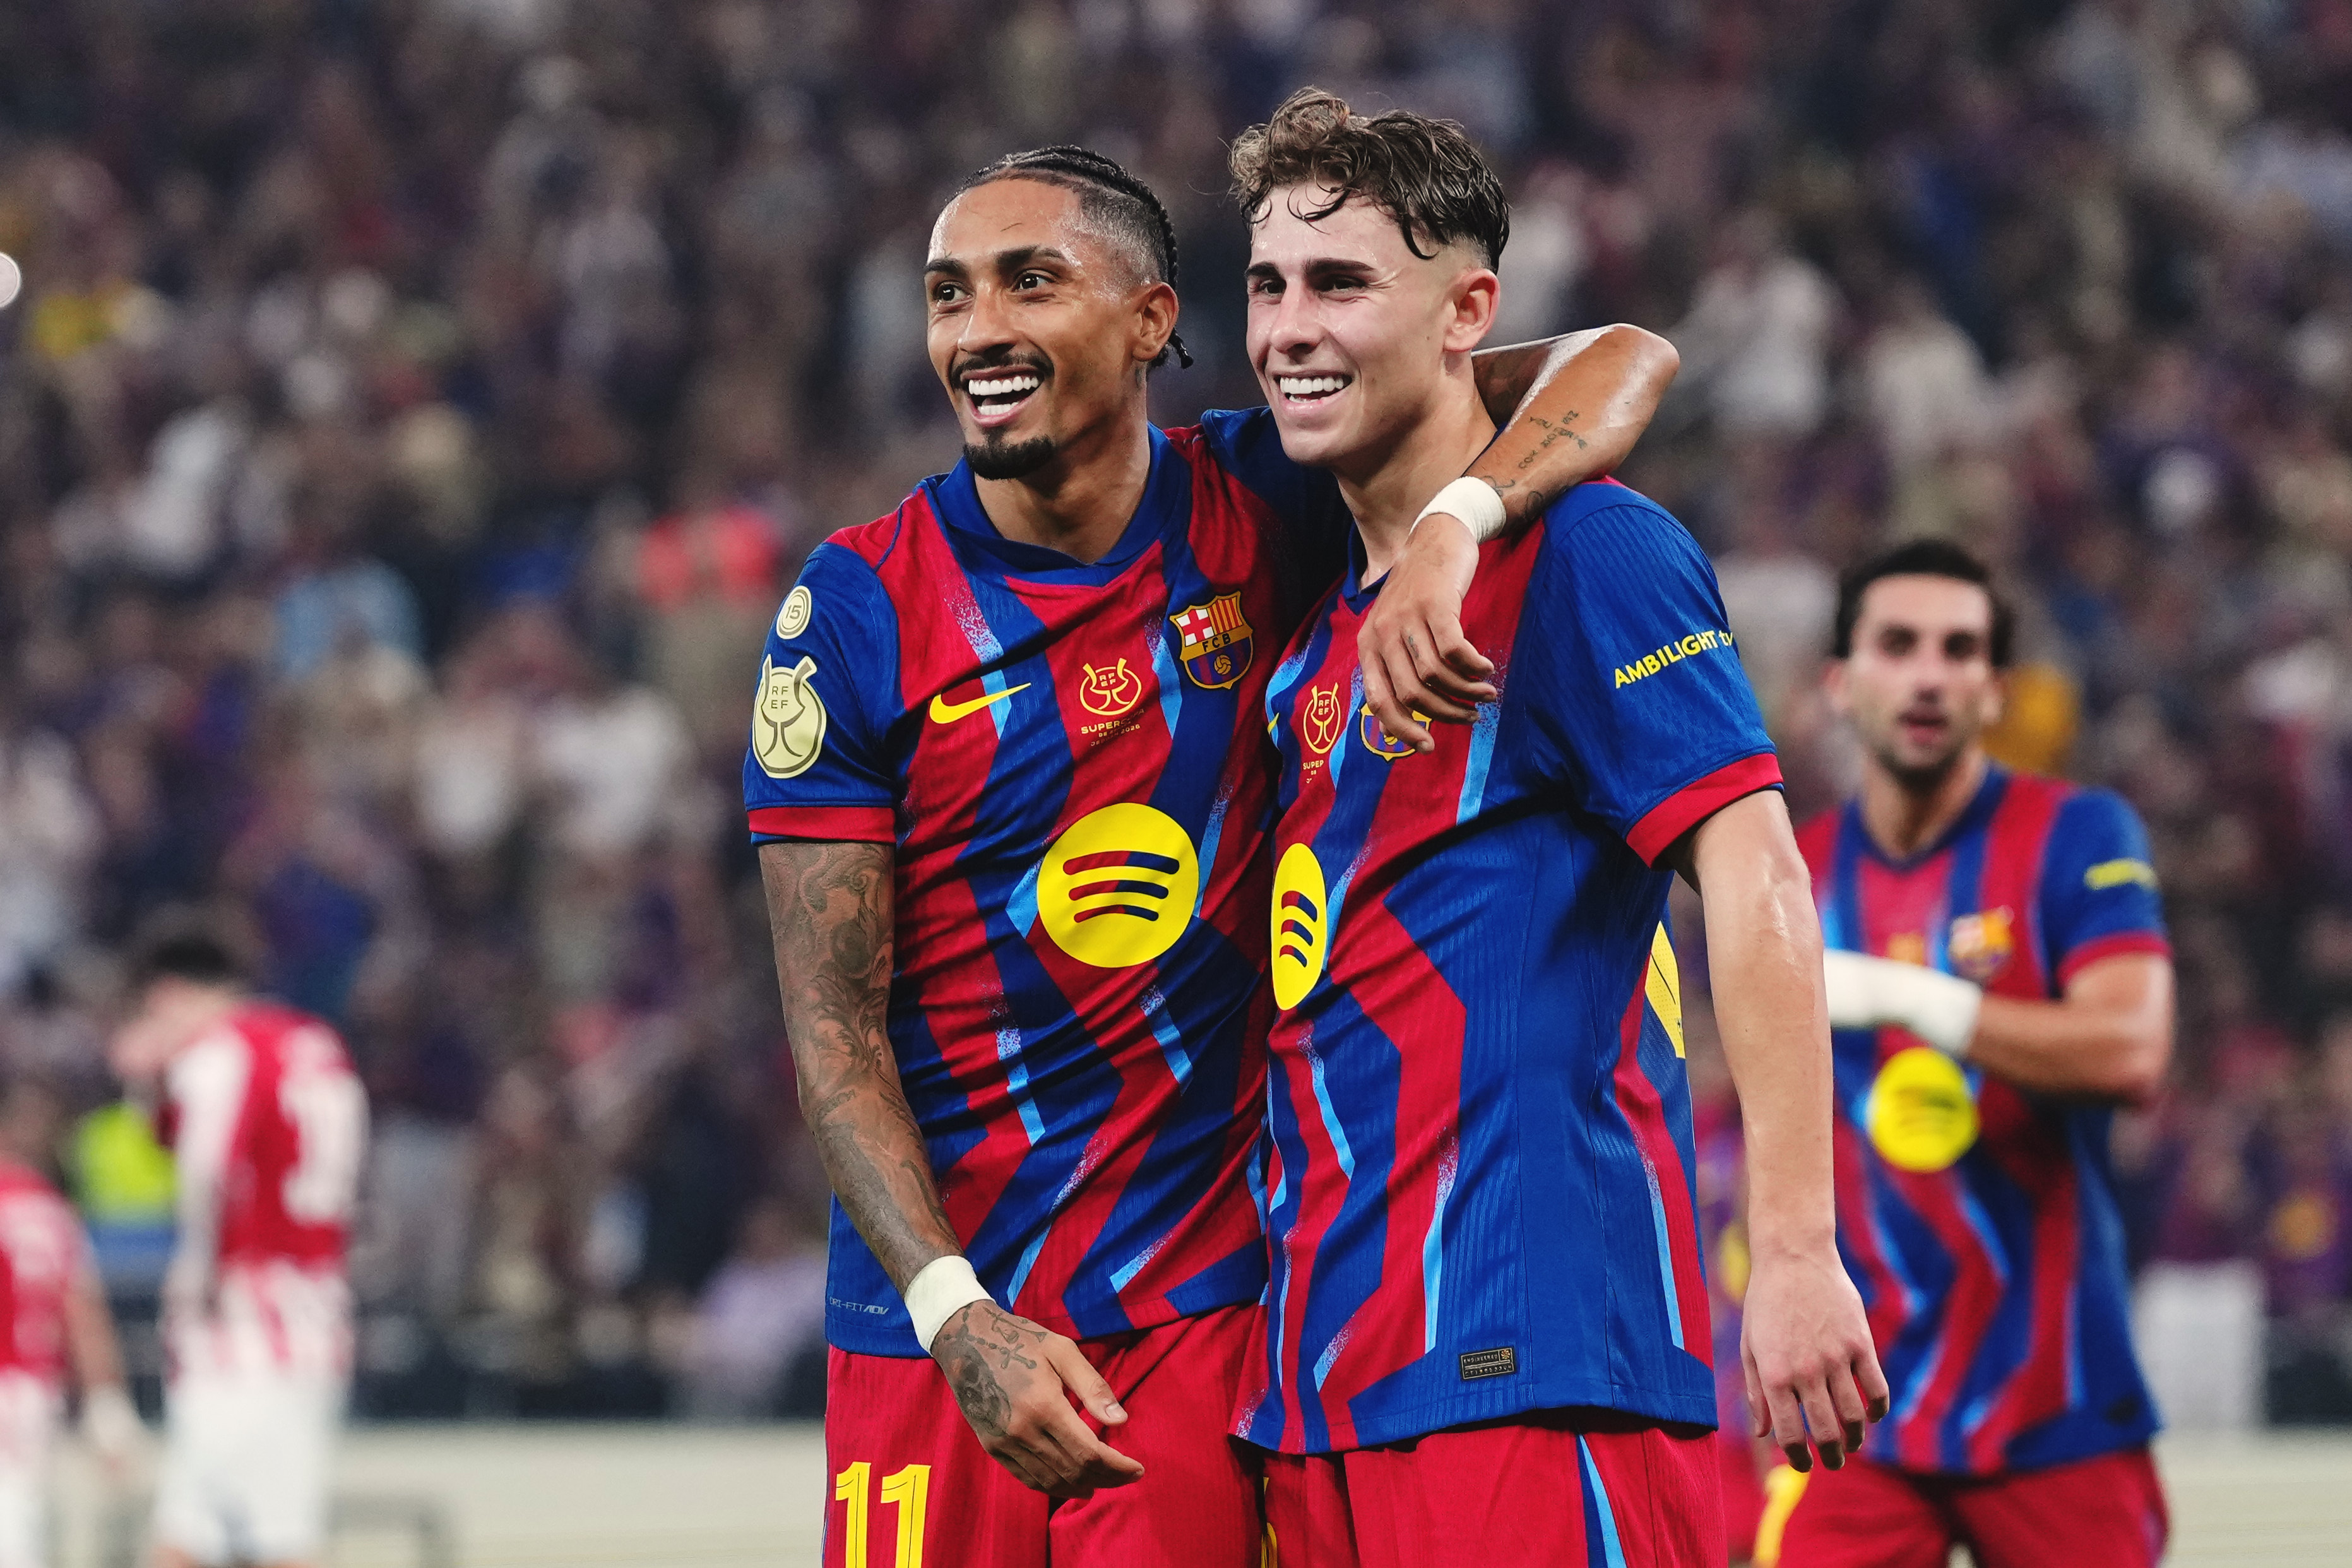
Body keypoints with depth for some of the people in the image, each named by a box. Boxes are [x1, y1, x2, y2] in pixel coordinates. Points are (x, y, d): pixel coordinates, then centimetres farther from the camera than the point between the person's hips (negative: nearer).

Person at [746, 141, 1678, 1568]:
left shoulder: (1260, 510, 1)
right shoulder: (860, 610, -4)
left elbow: (1622, 365, -5)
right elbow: (833, 1022, -6)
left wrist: (1452, 527, -25)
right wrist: (956, 1315, -19)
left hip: (1203, 1297, 0)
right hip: (935, 1315, 0)